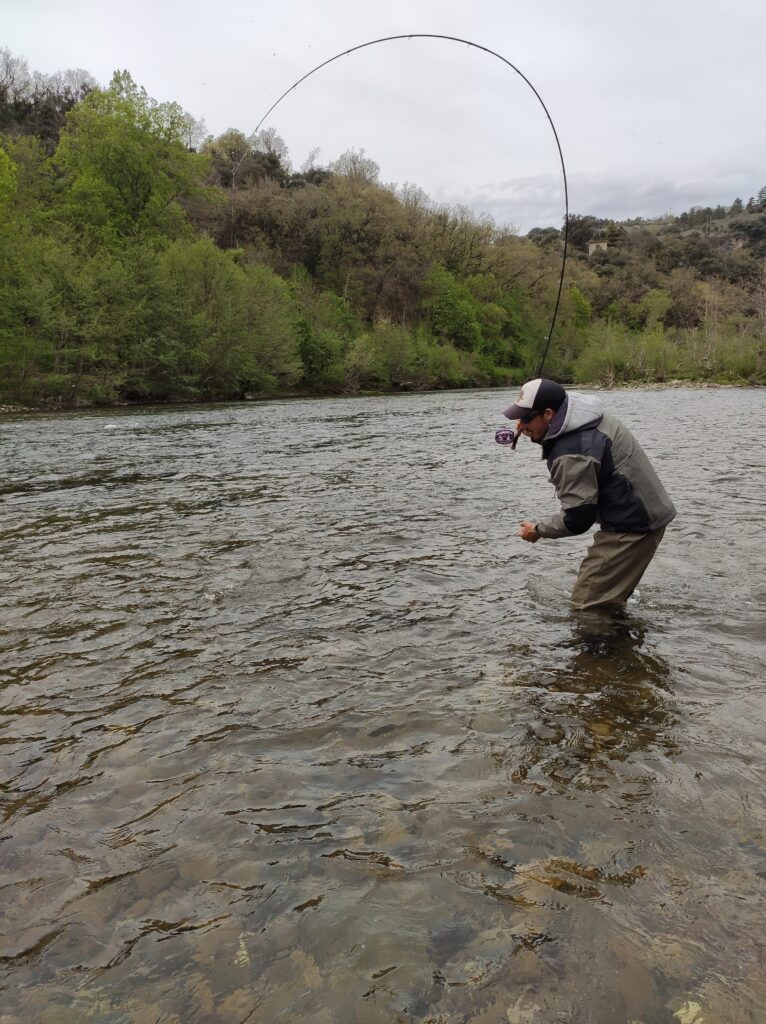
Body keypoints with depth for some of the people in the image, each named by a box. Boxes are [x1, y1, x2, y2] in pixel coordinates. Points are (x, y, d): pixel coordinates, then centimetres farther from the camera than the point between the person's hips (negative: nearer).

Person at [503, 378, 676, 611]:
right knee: (608, 603, 22)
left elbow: (577, 518, -23)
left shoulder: (570, 454, -26)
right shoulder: (584, 417, 5)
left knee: (588, 607, -7)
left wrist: (538, 530, -4)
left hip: (631, 527, -11)